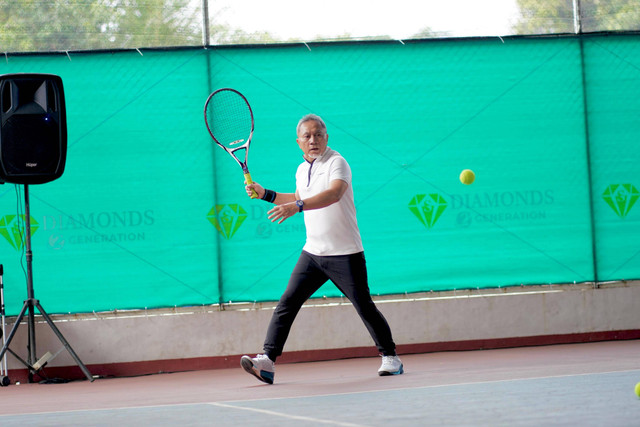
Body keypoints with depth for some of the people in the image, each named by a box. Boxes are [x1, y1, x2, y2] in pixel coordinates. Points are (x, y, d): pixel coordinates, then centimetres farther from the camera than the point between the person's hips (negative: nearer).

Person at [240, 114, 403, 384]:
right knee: (287, 303, -6)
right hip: (313, 252, 6)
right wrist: (265, 194, 22)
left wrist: (297, 206, -45)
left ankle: (391, 358, 17)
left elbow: (334, 194, -34)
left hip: (345, 254, -6)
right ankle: (267, 362, -11)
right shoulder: (301, 171, 11)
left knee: (364, 307, 0)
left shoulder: (337, 163, -13)